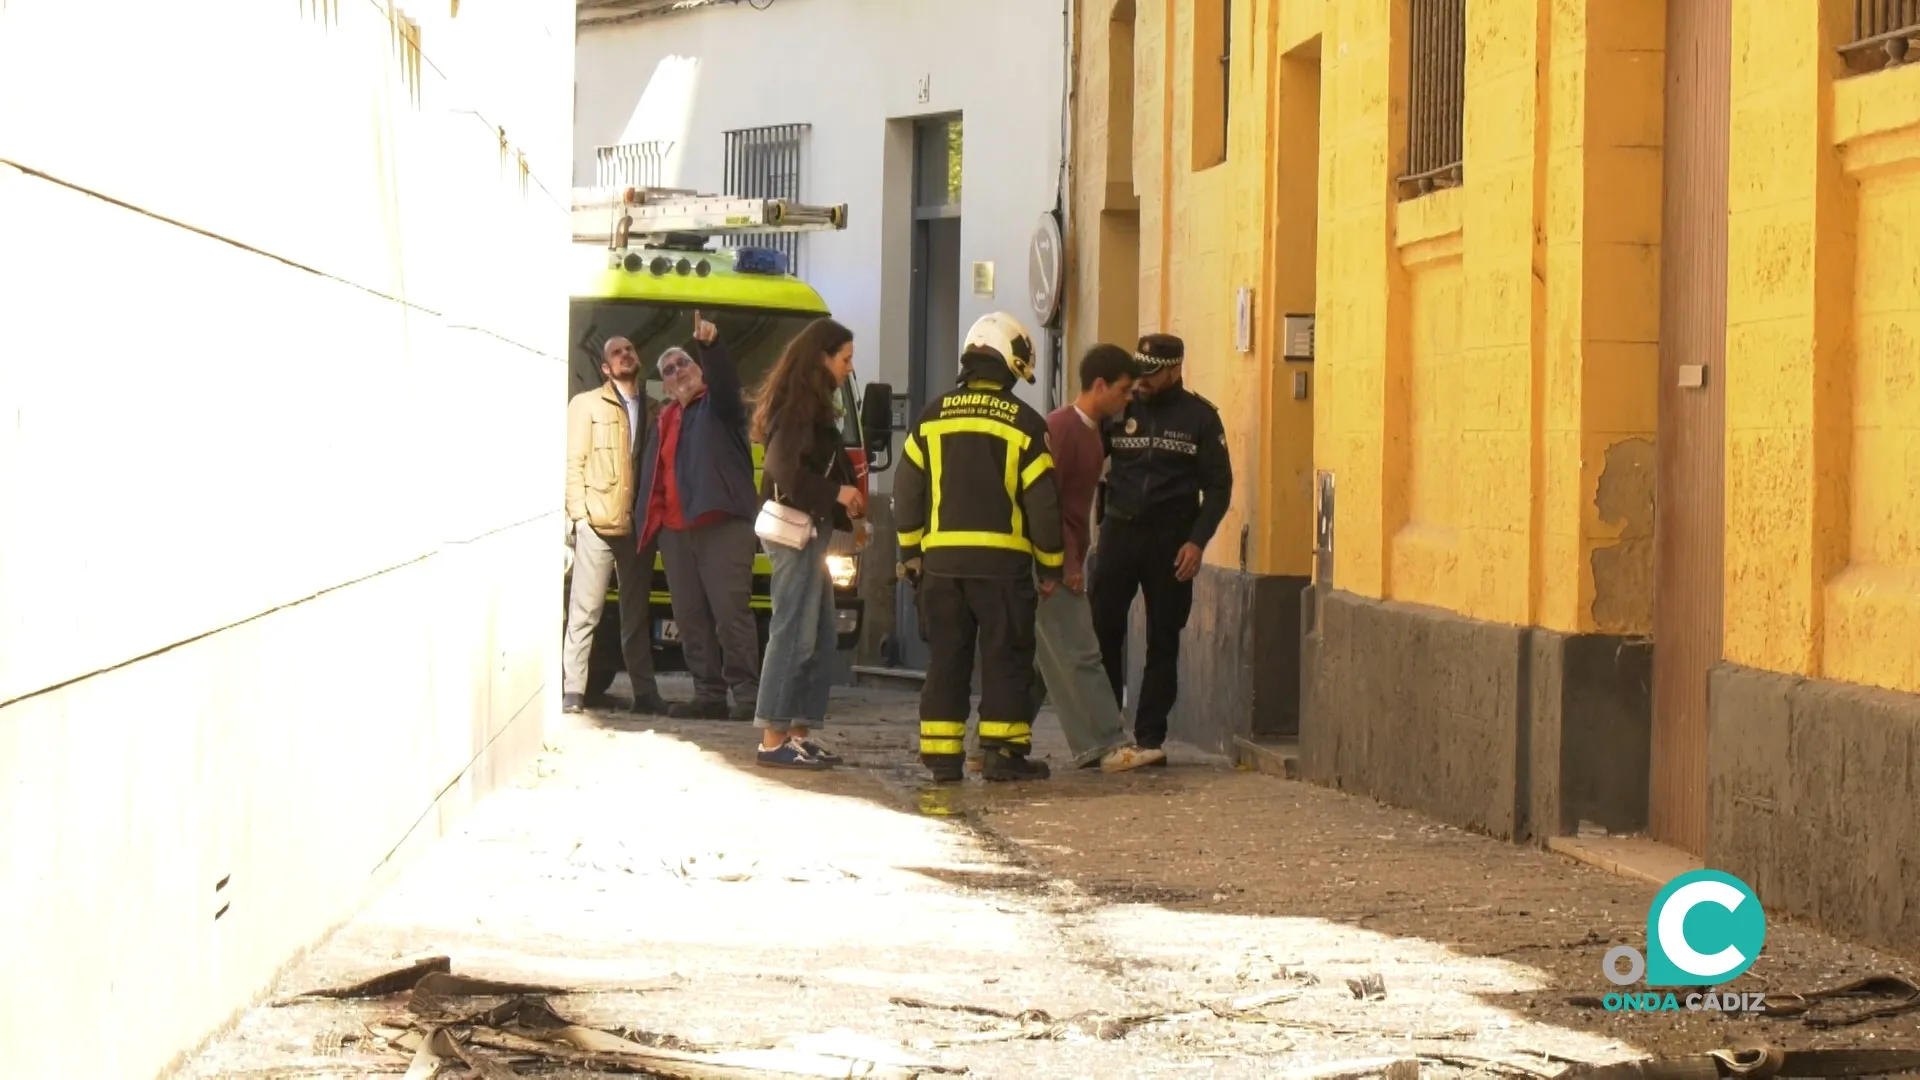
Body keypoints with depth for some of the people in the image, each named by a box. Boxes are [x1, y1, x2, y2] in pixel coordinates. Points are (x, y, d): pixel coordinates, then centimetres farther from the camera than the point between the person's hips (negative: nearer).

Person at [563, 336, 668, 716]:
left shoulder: (651, 409, 15)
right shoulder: (586, 404, 5)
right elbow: (573, 462, -1)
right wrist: (578, 513, -9)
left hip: (639, 525, 4)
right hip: (597, 524, -4)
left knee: (636, 614, 8)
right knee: (585, 611, -6)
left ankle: (645, 692, 10)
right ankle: (572, 690, -4)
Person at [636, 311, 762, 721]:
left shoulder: (718, 406, 6)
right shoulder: (664, 420, 24)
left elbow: (726, 381, -17)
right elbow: (651, 477, 22)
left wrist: (710, 345, -36)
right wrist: (645, 524, 13)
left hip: (721, 524, -7)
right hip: (674, 530, 7)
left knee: (731, 613, -12)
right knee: (690, 618, 6)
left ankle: (748, 694, -12)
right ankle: (708, 695, 10)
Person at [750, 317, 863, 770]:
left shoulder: (809, 405, 18)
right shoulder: (798, 406, -12)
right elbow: (783, 467, -23)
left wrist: (846, 503, 5)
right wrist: (836, 492, -17)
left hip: (810, 530, 10)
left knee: (821, 638, 11)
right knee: (794, 634, -9)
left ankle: (797, 733, 13)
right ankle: (774, 739, -8)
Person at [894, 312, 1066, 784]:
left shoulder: (934, 417, 6)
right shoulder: (1024, 423, -3)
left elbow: (907, 489, 9)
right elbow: (1043, 501, -3)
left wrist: (910, 551, 18)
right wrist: (1050, 567, 6)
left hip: (941, 558, 3)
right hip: (1003, 561, -3)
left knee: (946, 657, 9)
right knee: (1006, 657, 4)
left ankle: (941, 753, 7)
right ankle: (1003, 750, 2)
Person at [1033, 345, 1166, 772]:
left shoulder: (1091, 432, 16)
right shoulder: (1061, 428, -14)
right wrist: (1066, 564, -20)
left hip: (1066, 559, 9)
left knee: (1049, 657, 10)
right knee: (1079, 655, -8)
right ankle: (1107, 746, -8)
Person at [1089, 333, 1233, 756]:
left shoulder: (1200, 417, 1)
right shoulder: (1119, 410, 6)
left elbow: (1218, 486, 1)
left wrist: (1197, 541, -10)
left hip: (1171, 539, -1)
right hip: (1119, 531, 1)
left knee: (1163, 641, 3)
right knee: (1102, 632, -4)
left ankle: (1150, 737, 8)